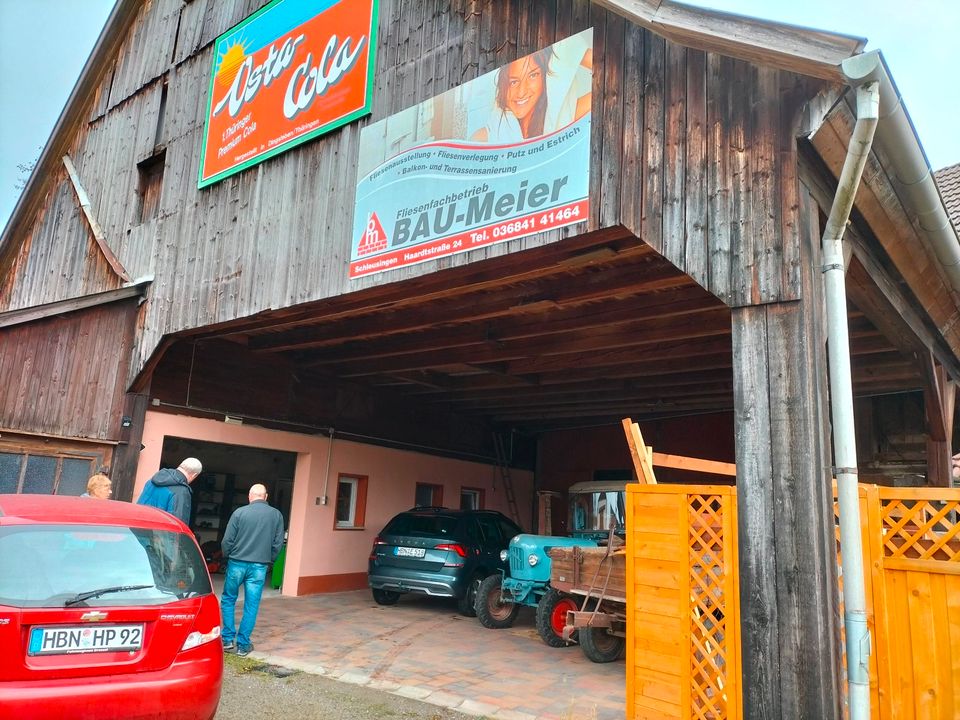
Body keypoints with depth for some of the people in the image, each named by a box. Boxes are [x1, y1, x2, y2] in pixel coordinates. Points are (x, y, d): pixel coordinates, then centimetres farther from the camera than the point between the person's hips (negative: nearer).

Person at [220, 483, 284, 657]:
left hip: (237, 564, -1)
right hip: (259, 567, 1)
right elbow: (278, 543, 2)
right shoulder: (276, 515, 1)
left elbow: (227, 540, -4)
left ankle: (228, 639, 17)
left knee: (228, 600, 17)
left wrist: (227, 556, 15)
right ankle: (243, 645, 13)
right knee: (251, 606, 8)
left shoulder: (240, 512, -6)